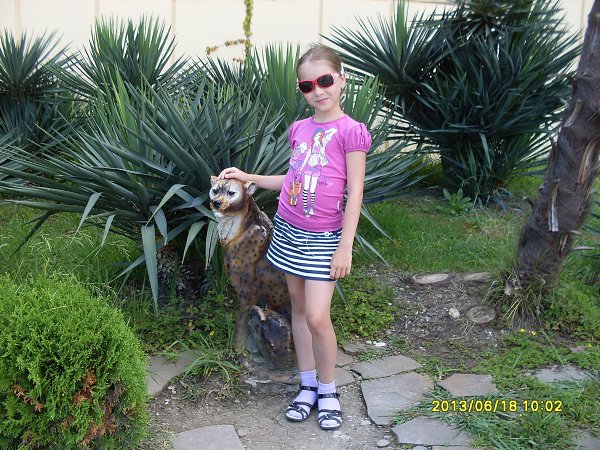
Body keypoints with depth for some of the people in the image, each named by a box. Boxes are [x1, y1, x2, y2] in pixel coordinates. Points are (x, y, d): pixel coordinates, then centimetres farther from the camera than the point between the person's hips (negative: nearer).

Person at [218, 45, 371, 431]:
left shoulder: (350, 131, -10)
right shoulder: (299, 129, 7)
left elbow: (355, 193, -11)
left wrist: (345, 247, -14)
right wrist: (247, 177, 12)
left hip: (323, 237, -5)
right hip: (289, 229, 6)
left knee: (318, 316, -10)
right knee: (299, 307, 11)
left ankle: (328, 389, 12)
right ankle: (308, 386, 24)